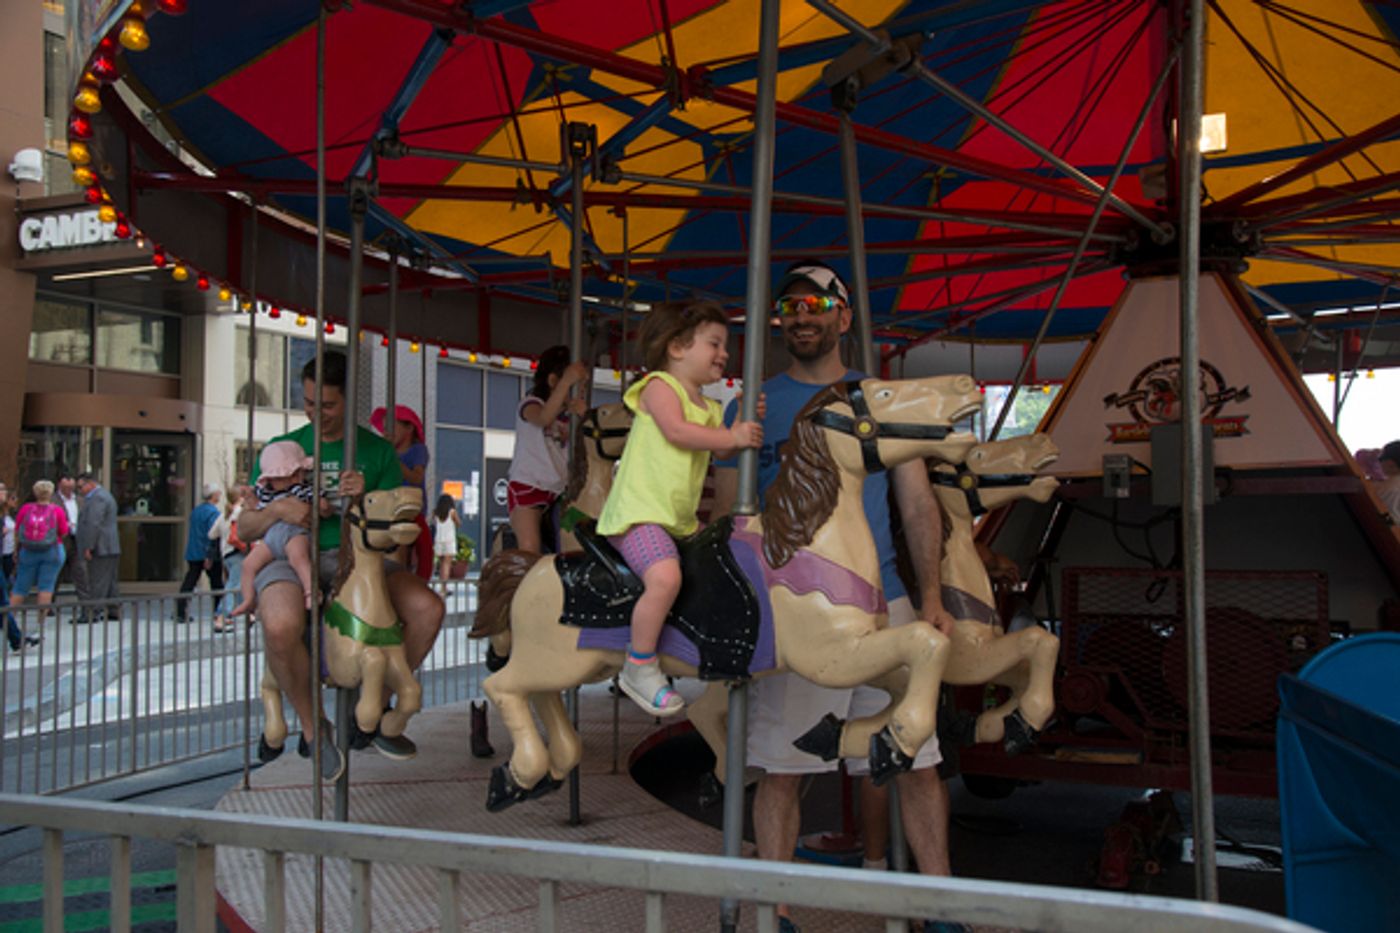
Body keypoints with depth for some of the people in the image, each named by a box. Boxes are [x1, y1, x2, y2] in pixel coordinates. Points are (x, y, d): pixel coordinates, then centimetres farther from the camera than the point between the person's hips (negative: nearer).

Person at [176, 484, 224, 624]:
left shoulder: (196, 511, 13)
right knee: (217, 584, 5)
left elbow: (190, 533, 19)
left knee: (189, 583, 3)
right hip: (208, 554, -7)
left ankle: (180, 614, -4)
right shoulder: (213, 512, -12)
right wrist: (210, 556, -22)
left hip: (192, 554, 7)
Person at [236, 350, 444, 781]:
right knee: (281, 626, -36)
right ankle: (314, 727, -7)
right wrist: (278, 509, -17)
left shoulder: (376, 450, 8)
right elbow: (244, 527, 5)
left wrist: (368, 500, -17)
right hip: (292, 556, -2)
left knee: (428, 608, -21)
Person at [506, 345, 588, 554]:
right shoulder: (531, 404, -5)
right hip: (526, 487, -6)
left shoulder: (565, 412, 14)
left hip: (557, 490, 6)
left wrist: (581, 417, -20)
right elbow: (543, 418, -30)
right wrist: (567, 381, -45)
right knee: (530, 549, -23)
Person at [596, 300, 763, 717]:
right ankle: (639, 667, -15)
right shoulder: (659, 385, -5)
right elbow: (676, 430, -19)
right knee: (665, 577, -30)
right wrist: (733, 437, -15)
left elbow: (721, 451, 14)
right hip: (638, 512, -10)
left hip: (681, 520, 10)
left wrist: (747, 425, -1)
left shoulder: (709, 408, 21)